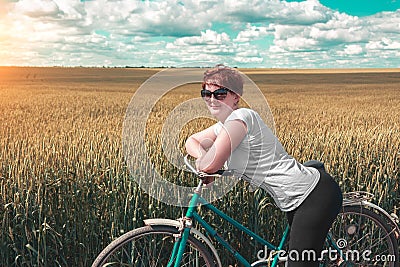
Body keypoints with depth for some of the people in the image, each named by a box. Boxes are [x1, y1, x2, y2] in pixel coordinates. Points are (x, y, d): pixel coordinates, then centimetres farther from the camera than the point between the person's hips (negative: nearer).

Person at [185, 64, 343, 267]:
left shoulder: (240, 117, -18)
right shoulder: (223, 125, 10)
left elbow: (211, 165, -23)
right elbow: (191, 141, 20)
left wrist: (201, 162, 1)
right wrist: (203, 156, -2)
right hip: (297, 200, 10)